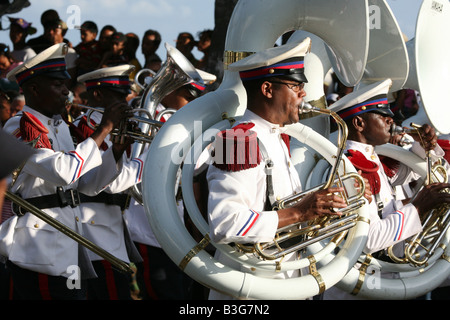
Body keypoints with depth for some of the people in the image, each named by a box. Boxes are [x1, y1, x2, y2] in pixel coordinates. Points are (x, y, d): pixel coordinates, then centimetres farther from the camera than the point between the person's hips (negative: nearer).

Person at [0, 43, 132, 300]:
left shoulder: (59, 127, 16)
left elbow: (88, 185, 17)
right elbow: (64, 172, -26)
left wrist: (117, 151, 2)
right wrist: (104, 129, -19)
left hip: (68, 247, 9)